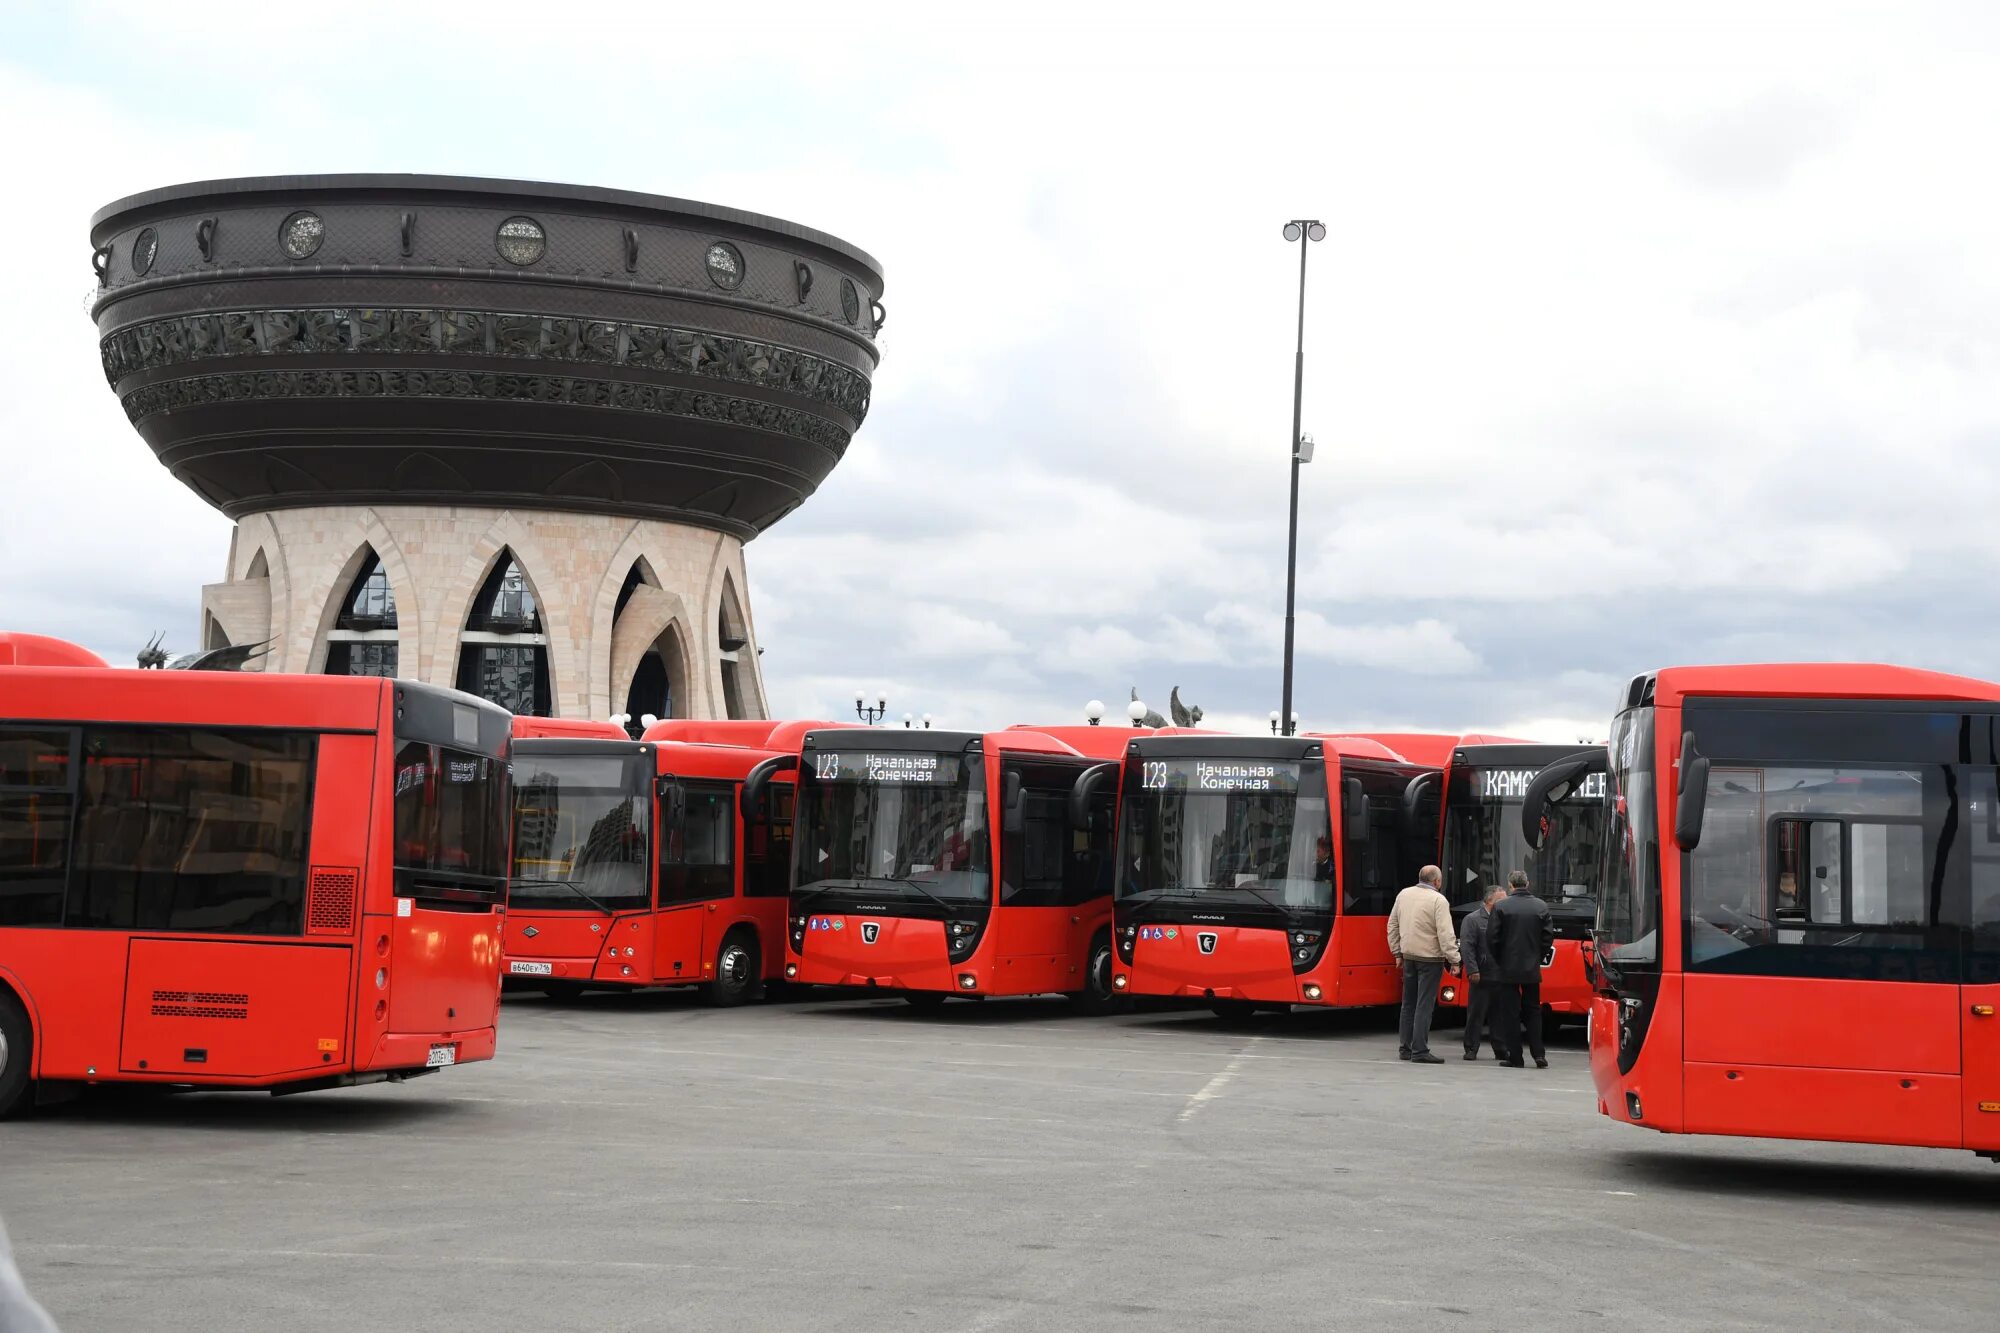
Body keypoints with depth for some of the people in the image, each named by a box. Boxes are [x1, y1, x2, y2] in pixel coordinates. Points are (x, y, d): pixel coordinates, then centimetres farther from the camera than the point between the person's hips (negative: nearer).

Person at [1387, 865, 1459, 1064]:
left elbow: (1392, 926, 13)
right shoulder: (1438, 900, -13)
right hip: (1430, 958, -6)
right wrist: (1453, 960, -13)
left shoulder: (1403, 894, 6)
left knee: (1409, 1004, 15)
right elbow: (1446, 934, -18)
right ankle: (1419, 1051, -6)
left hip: (1408, 956, 6)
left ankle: (1405, 1048, 18)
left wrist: (1397, 952, 20)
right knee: (1424, 1006, -4)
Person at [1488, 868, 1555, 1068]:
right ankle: (1538, 1054, 5)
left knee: (1510, 1013, 3)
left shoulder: (1502, 907, -10)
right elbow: (1548, 936, 1)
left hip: (1507, 969, -3)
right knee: (1533, 1011, 13)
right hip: (1532, 969, 3)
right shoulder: (1541, 906, 0)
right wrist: (1537, 958, 12)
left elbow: (1492, 937, -9)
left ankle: (1514, 1057, 3)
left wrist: (1499, 960, 6)